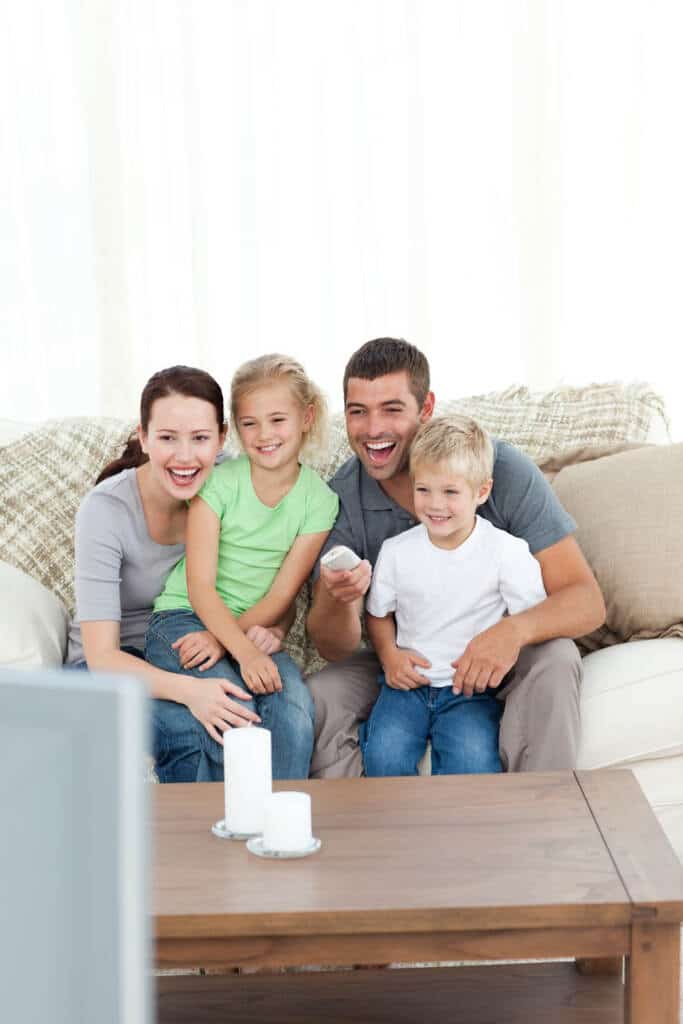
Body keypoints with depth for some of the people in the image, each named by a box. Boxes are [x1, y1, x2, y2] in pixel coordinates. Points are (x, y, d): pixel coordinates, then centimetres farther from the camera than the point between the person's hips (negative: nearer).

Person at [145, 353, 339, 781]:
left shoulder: (319, 500, 0)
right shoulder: (218, 482, -7)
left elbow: (281, 594, -3)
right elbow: (200, 585, -12)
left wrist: (221, 637, -19)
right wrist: (244, 651, -27)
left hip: (253, 629, 2)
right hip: (183, 616, -2)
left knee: (294, 705, -29)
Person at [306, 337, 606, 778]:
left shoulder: (504, 469, -19)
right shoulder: (341, 497, -11)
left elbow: (586, 601, -21)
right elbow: (336, 648, -12)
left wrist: (514, 631, -43)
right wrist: (337, 598, -36)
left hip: (495, 659, -1)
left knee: (554, 660, -32)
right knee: (321, 695, -25)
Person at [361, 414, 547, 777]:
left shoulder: (507, 552, -6)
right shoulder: (395, 551, 4)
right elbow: (378, 614, 17)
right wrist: (389, 655, -1)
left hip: (471, 689, -2)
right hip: (408, 681, 2)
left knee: (472, 758, -29)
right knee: (384, 754, -24)